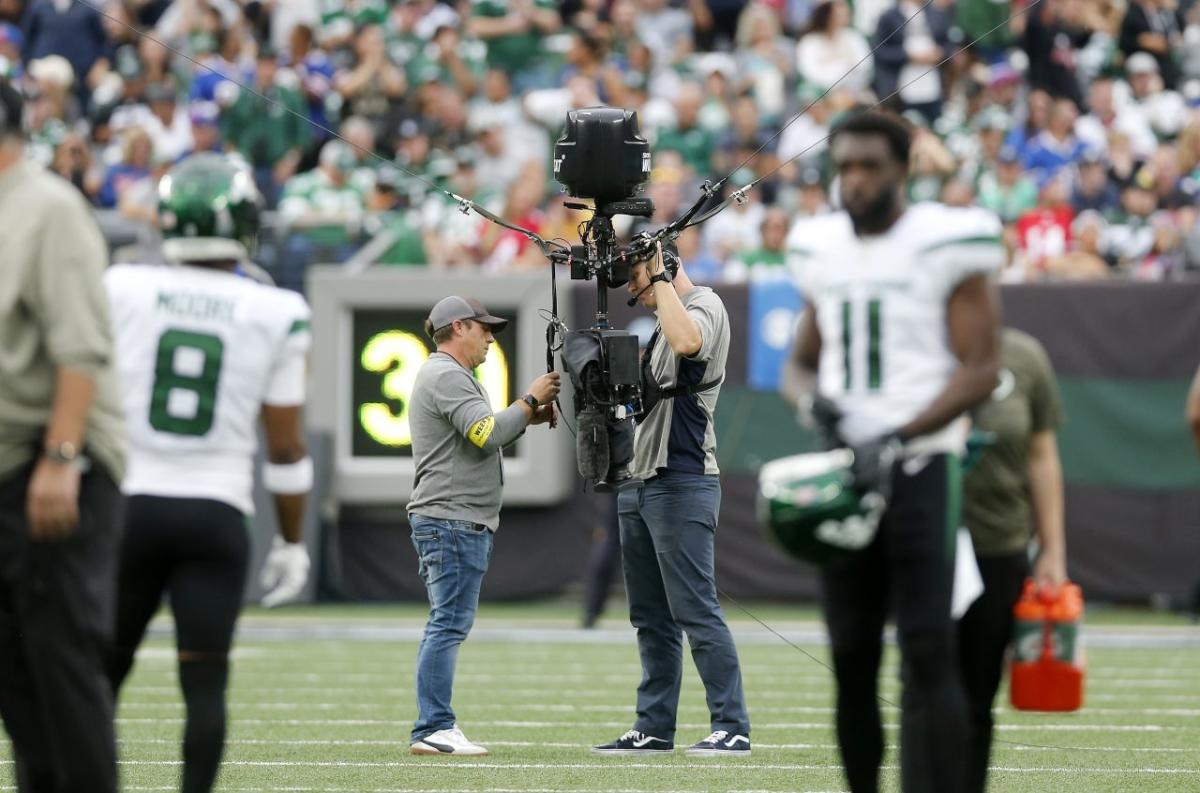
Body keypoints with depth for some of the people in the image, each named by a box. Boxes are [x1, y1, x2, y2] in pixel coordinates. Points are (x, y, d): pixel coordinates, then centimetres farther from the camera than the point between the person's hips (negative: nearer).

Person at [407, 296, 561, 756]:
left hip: (448, 522, 11)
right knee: (450, 623, -12)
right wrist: (530, 400, -11)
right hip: (453, 520, -11)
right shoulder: (447, 376, -12)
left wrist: (529, 417, 12)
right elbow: (488, 434, -22)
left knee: (446, 626, 11)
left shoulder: (447, 375, 23)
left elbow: (481, 436, 25)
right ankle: (433, 730, -15)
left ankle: (433, 729, 13)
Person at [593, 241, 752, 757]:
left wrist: (661, 278, -22)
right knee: (650, 618, 11)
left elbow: (685, 343, -31)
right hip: (638, 484, 10)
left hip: (682, 483, -10)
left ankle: (733, 729, -12)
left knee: (695, 612, -12)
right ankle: (654, 729, 15)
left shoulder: (705, 305, -8)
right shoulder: (662, 320, 20)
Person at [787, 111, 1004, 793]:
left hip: (920, 466, -6)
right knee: (851, 658, 6)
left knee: (929, 653, -12)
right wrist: (816, 400, 1)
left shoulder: (944, 246, -6)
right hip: (845, 472, 6)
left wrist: (896, 437, -18)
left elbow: (980, 370, -9)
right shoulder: (822, 249, 12)